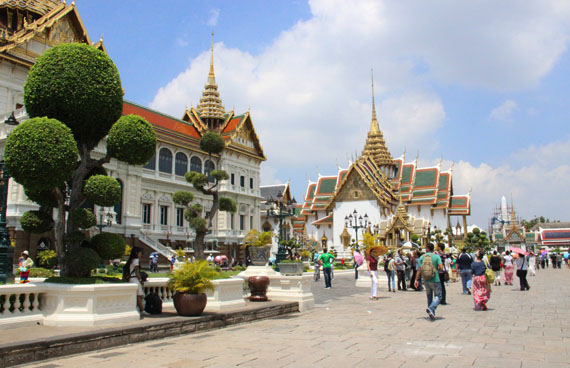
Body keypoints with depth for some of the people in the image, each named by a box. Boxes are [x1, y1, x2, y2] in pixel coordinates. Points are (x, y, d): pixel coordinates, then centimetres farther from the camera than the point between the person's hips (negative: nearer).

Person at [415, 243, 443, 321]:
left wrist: (416, 280, 2)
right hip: (435, 280, -3)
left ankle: (432, 314, 19)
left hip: (426, 280, 3)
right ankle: (431, 308, -21)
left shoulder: (422, 257, 2)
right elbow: (441, 268, -14)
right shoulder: (436, 256, -4)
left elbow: (419, 270, -2)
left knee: (429, 296, 17)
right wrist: (437, 269, 8)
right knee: (438, 296, 4)